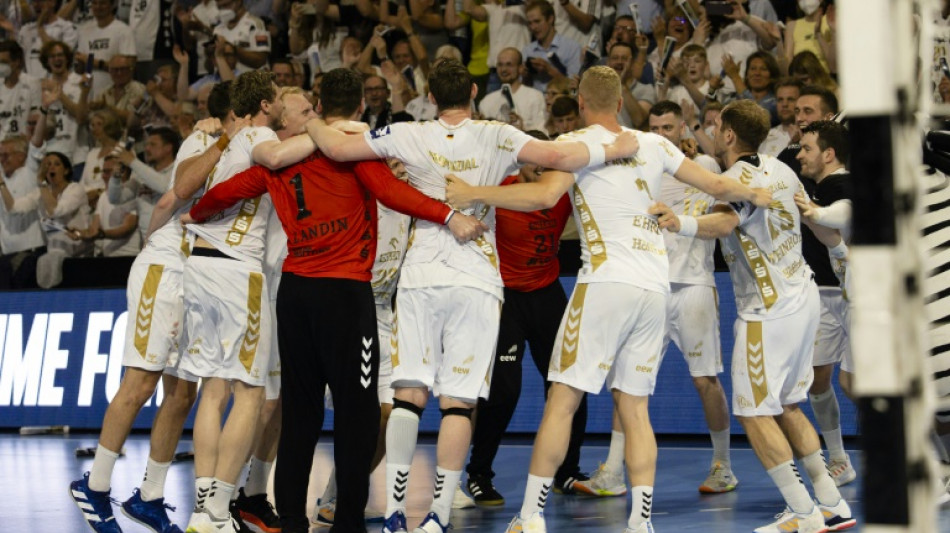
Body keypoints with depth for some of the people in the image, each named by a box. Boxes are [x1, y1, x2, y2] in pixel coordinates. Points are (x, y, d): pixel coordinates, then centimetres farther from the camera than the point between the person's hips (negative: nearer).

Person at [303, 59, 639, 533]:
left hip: (420, 278, 1)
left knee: (409, 392, 5)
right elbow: (558, 157, -13)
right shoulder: (496, 137, -1)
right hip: (476, 281, -1)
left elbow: (336, 148, -2)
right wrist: (615, 150, 3)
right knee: (458, 401, 0)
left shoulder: (410, 136, 2)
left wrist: (312, 123, 20)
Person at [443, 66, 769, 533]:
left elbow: (543, 196, -18)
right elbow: (717, 186, 19)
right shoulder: (652, 144, 15)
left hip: (607, 281, -5)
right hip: (655, 288, 5)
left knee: (563, 399, -1)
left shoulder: (578, 143, 0)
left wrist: (472, 194, -12)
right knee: (634, 406, 10)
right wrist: (754, 195, 39)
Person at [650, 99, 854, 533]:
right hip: (803, 297, 9)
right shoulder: (779, 168, 9)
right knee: (786, 406, 17)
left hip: (769, 310, -9)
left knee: (753, 411, -3)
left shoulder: (736, 177, -16)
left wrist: (681, 224, -55)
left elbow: (723, 223, -38)